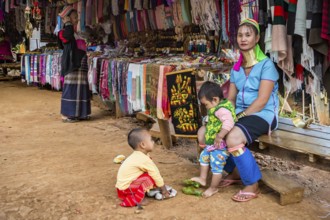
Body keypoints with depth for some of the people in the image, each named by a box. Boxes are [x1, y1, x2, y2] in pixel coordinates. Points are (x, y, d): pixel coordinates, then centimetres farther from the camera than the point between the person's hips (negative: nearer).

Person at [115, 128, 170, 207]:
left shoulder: (136, 156, 9)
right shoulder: (144, 159, -20)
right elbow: (156, 175, -12)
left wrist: (161, 187, 18)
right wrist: (164, 190, -1)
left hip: (122, 185, 10)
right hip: (126, 188, -10)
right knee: (149, 178, -19)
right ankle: (136, 199, -11)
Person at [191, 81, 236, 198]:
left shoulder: (222, 109, -25)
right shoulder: (218, 107, 8)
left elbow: (229, 122, -39)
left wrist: (220, 136, -38)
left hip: (220, 145, -11)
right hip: (211, 144, 11)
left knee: (216, 166, 2)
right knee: (204, 156, 25)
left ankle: (213, 188, 18)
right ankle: (202, 179, 39)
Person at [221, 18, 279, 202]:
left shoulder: (266, 65, -11)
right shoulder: (236, 68, 11)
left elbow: (262, 101, -18)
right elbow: (230, 98, 9)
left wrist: (239, 117, -21)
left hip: (263, 114, -8)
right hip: (241, 113, 8)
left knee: (233, 138, -33)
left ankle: (252, 185, -14)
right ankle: (234, 172, 12)